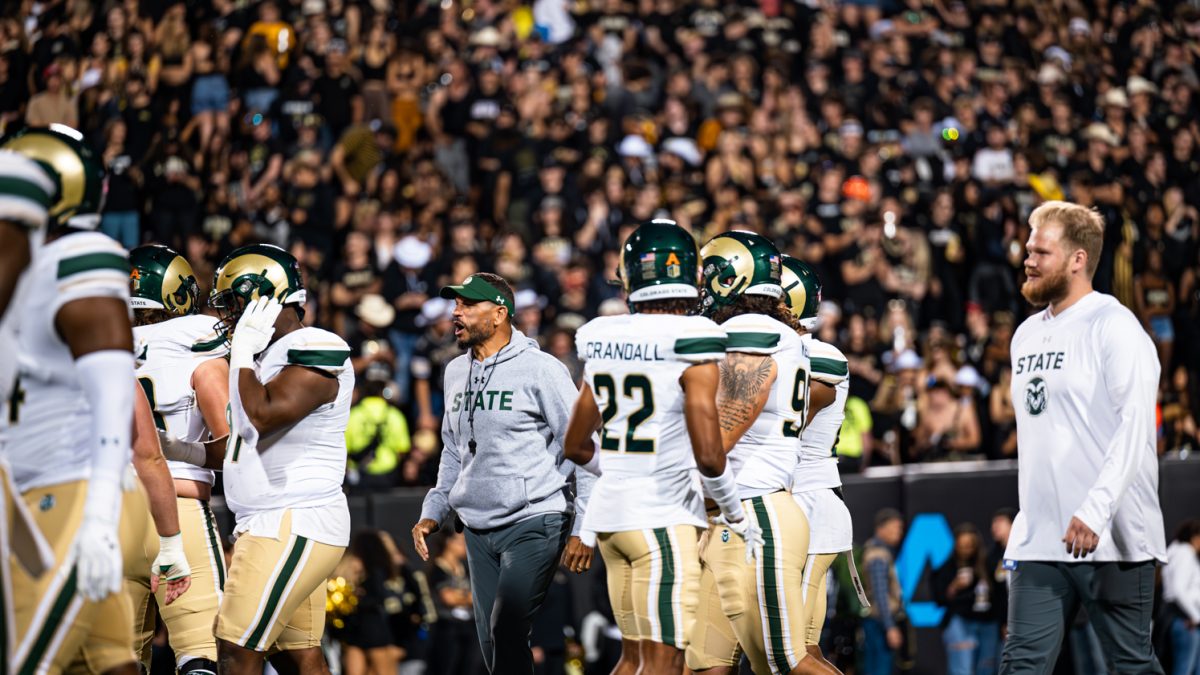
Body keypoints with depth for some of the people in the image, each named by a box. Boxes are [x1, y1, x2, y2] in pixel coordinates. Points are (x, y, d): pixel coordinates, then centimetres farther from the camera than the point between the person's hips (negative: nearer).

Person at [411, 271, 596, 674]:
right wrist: (433, 511, 15)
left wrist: (583, 529, -13)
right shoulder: (456, 373, 12)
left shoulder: (540, 370, -9)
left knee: (506, 630, -19)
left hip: (534, 524, -7)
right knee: (492, 642, 7)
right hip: (479, 531, 7)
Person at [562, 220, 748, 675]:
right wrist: (734, 513, -3)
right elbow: (708, 454, -19)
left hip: (610, 512, 7)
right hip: (664, 518, -7)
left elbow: (576, 446, 18)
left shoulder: (604, 342, 8)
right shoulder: (691, 346, -14)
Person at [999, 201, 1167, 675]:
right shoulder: (1027, 334, 17)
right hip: (1039, 540, 7)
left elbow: (1135, 428, -18)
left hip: (1112, 538, -7)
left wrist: (1094, 511, -27)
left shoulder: (1114, 327, -8)